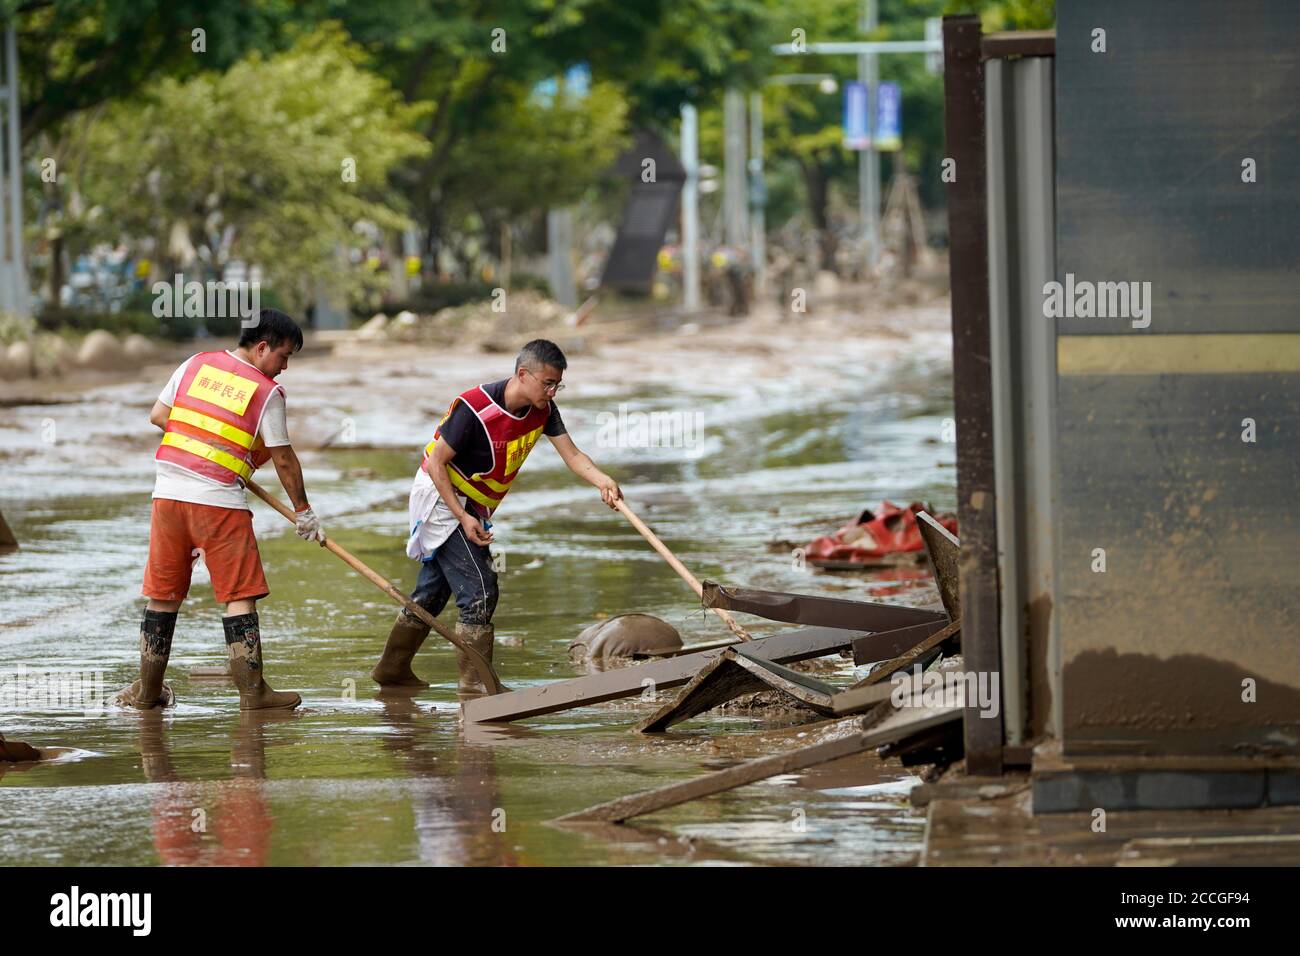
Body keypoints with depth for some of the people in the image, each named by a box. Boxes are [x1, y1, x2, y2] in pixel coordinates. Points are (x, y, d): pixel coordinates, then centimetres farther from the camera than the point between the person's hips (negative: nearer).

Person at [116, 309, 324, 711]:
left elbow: (158, 415, 13)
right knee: (239, 594, 1)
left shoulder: (196, 364, 10)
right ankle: (252, 690, -1)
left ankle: (147, 690, 17)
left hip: (168, 493, 5)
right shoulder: (267, 392, -3)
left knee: (163, 593, 12)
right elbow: (283, 460, -1)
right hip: (219, 500, -5)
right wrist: (304, 513, 9)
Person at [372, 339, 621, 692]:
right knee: (480, 591, -13)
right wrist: (463, 518, -26)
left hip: (469, 505, 8)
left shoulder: (542, 410, -7)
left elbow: (572, 455, -11)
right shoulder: (474, 408, -28)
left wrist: (602, 481, -31)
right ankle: (476, 683, -9)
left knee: (432, 591, 18)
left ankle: (393, 670, 31)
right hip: (441, 499, -8)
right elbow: (436, 462, -22)